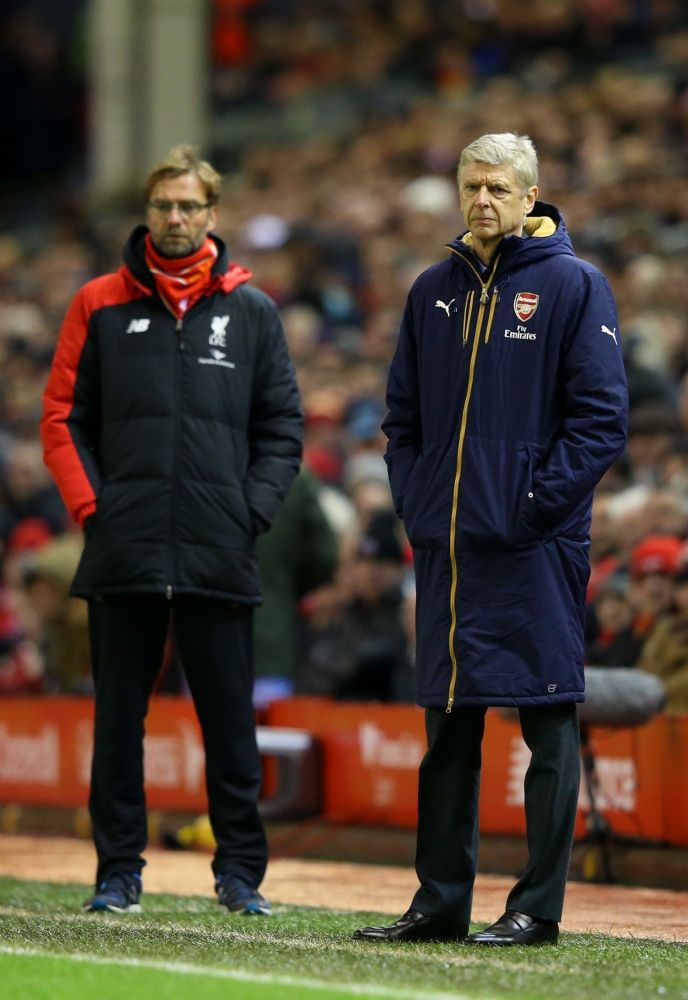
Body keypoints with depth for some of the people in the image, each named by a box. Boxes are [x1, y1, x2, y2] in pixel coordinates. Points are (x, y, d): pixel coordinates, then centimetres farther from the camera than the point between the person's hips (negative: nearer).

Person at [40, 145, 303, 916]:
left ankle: (240, 871, 8)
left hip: (220, 557, 0)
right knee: (118, 718, 5)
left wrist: (254, 508, -2)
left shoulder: (251, 311, 9)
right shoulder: (100, 305, 7)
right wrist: (89, 504, -4)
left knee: (230, 721, 2)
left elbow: (282, 426, 10)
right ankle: (118, 870, 11)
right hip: (122, 555, 0)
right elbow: (63, 416, 7)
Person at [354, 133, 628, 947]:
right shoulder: (434, 291, 14)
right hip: (445, 544, 6)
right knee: (448, 726, 10)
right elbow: (403, 414, 19)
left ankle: (538, 905, 2)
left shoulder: (572, 285, -3)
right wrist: (415, 502, 6)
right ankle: (441, 899, 17)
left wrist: (541, 503, -13)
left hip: (535, 546, -6)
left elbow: (601, 415, -7)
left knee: (547, 726, -2)